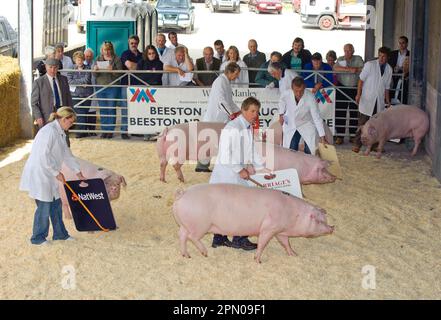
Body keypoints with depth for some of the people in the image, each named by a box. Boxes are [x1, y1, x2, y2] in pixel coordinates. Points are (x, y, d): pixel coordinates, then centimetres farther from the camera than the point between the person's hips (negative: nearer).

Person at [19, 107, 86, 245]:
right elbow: (43, 156, -25)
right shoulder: (50, 131, -21)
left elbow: (67, 154, 21)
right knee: (44, 206, -2)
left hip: (48, 175, 10)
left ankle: (60, 234, 25)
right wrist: (56, 173, -17)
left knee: (56, 203, 14)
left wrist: (78, 172, 22)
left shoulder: (60, 133, 11)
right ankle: (37, 238, 11)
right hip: (38, 173, -10)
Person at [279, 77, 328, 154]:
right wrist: (281, 114, 0)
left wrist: (322, 137, -28)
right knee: (291, 151, 2)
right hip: (291, 125, 2)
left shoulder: (310, 98, -31)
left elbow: (317, 118, -27)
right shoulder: (286, 94, -23)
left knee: (310, 151, -7)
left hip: (307, 126, -2)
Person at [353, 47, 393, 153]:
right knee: (362, 123, -4)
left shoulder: (389, 69, 8)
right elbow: (361, 80, -3)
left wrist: (388, 101, 12)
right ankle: (357, 144, 2)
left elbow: (387, 87, 15)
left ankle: (374, 144, 14)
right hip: (367, 100, -4)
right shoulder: (370, 65, -5)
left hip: (379, 101, 4)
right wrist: (358, 94, -9)